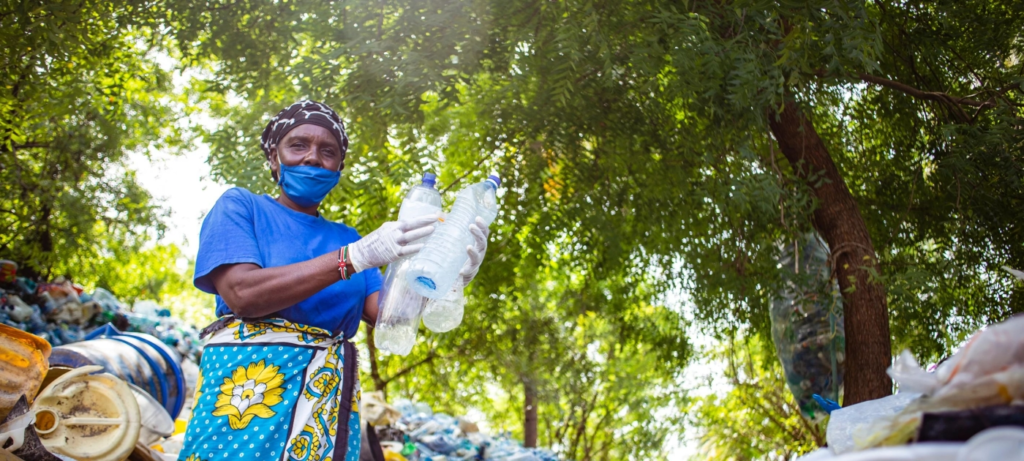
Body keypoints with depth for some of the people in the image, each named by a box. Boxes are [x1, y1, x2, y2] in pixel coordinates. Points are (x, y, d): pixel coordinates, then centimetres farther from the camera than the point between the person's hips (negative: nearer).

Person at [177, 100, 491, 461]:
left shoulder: (346, 238, 16)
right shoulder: (241, 206, 4)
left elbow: (385, 312, 3)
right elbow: (241, 293, -14)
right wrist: (357, 256, -20)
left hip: (331, 400, 4)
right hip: (246, 382, -4)